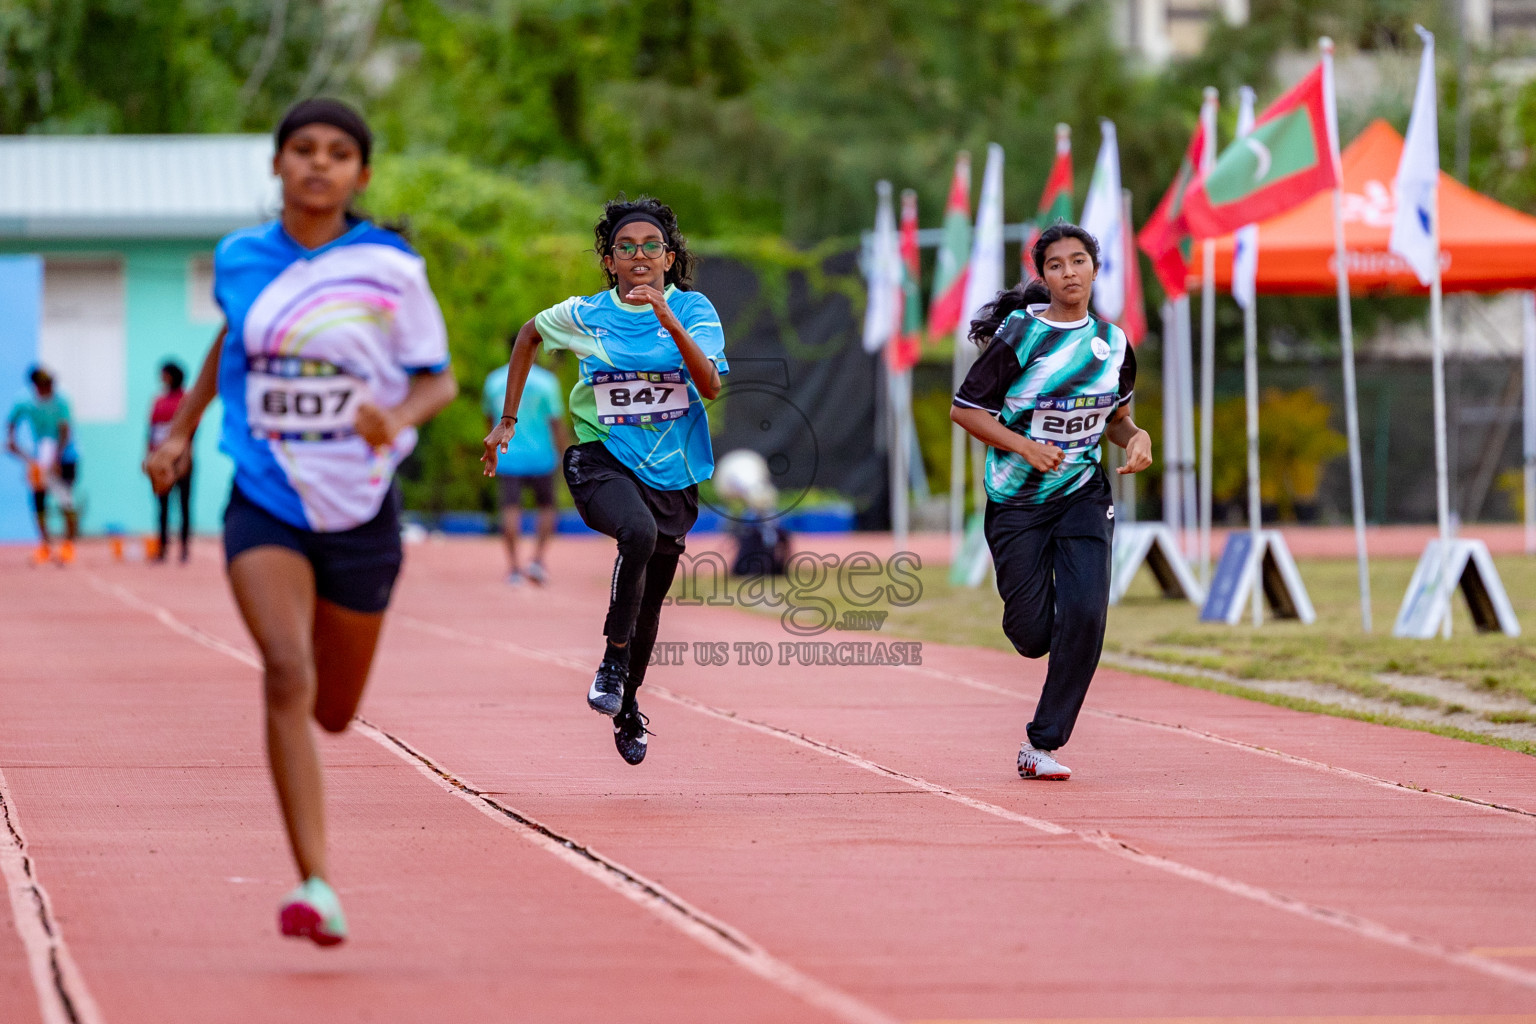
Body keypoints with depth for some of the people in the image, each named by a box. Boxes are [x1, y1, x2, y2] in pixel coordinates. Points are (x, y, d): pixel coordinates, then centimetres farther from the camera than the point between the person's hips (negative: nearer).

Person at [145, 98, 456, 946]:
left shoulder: (391, 269, -5)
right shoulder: (239, 260, 2)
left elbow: (438, 379, 0)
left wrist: (400, 416, -21)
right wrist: (181, 428, 19)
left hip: (359, 510, 0)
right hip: (265, 503, 0)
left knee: (333, 711, 10)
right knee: (287, 674, -22)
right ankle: (315, 887, -26)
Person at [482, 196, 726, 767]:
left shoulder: (693, 310, -3)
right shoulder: (585, 315, -1)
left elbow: (711, 386, -17)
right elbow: (528, 336, 19)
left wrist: (670, 322, -29)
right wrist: (507, 421, 17)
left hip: (672, 472, 2)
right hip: (602, 459, -2)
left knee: (649, 605, 11)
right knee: (639, 532, -36)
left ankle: (627, 710, 36)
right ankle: (613, 660, -22)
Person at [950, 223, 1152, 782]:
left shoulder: (1114, 342, 3)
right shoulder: (1020, 335, -11)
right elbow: (964, 408, -7)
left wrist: (1137, 437, -5)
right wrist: (1026, 446, -19)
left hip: (1084, 498, 3)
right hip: (1017, 501, -3)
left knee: (1085, 615, -16)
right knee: (1032, 637, -3)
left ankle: (1042, 746, -6)